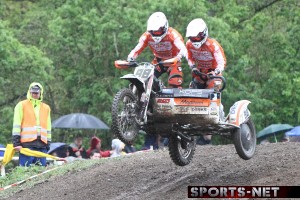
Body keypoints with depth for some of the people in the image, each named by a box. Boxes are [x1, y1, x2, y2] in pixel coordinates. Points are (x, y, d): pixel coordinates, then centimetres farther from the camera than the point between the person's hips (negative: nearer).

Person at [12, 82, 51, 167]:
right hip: (27, 144, -4)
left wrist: (48, 144, 16)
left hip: (42, 145, 4)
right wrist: (16, 142, -8)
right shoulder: (22, 105, 8)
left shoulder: (46, 108, 22)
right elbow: (16, 125, 1)